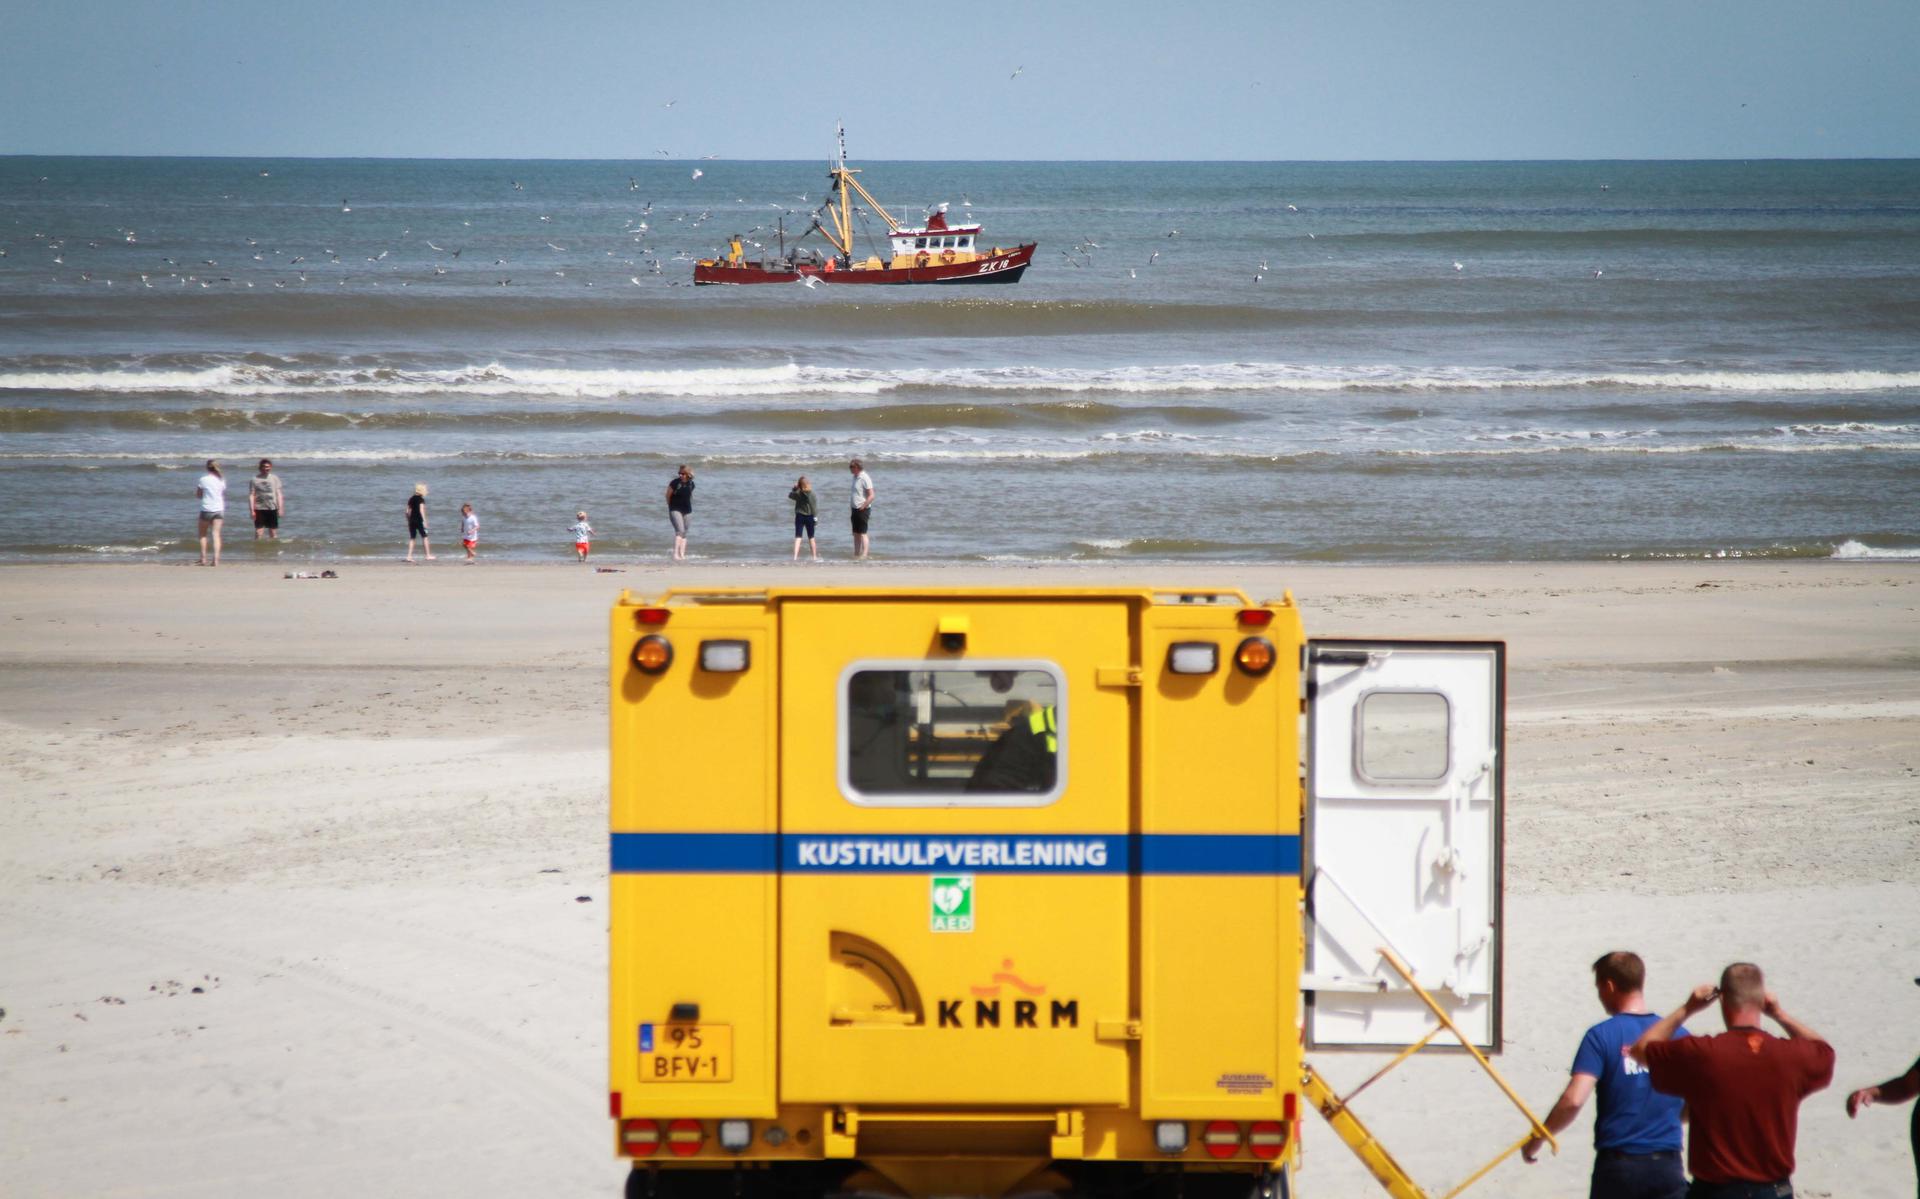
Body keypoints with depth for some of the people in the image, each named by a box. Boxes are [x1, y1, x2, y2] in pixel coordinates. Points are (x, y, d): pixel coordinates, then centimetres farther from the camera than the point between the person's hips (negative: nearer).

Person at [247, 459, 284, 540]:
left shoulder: (275, 478, 7)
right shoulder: (254, 479, 2)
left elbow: (279, 494, 7)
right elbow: (251, 495, 0)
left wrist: (280, 508, 0)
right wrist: (252, 510, -7)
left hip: (272, 508, 2)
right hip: (259, 509, -2)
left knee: (273, 531, 6)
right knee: (258, 531, -6)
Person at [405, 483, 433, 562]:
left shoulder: (411, 499, 11)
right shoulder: (421, 499, -8)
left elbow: (408, 511, 13)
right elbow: (421, 510, -16)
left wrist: (408, 521, 20)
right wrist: (424, 521, -16)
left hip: (411, 520, 6)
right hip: (419, 520, -6)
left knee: (412, 538, 7)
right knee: (424, 537, 3)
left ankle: (409, 556, 1)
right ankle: (428, 555, 5)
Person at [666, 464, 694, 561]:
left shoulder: (691, 484, 1)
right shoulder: (675, 482, -13)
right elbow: (668, 495, -1)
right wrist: (671, 507, 10)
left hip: (687, 511, 5)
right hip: (675, 510, -5)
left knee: (684, 533, 7)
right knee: (680, 531, -19)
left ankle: (682, 554, 10)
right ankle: (675, 554, -24)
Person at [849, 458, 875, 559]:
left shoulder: (865, 478, -15)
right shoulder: (855, 477, 12)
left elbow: (871, 496, -19)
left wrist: (863, 506, -21)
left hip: (863, 509, -9)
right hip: (855, 509, 9)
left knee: (862, 533, -10)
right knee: (856, 534, 11)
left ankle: (864, 555, -11)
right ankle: (856, 554, 16)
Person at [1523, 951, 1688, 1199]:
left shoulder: (1602, 1036, -7)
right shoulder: (1678, 1036, 4)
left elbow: (1573, 1100, -17)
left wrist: (1537, 1139, -2)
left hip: (1618, 1166, -2)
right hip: (1667, 1167, 2)